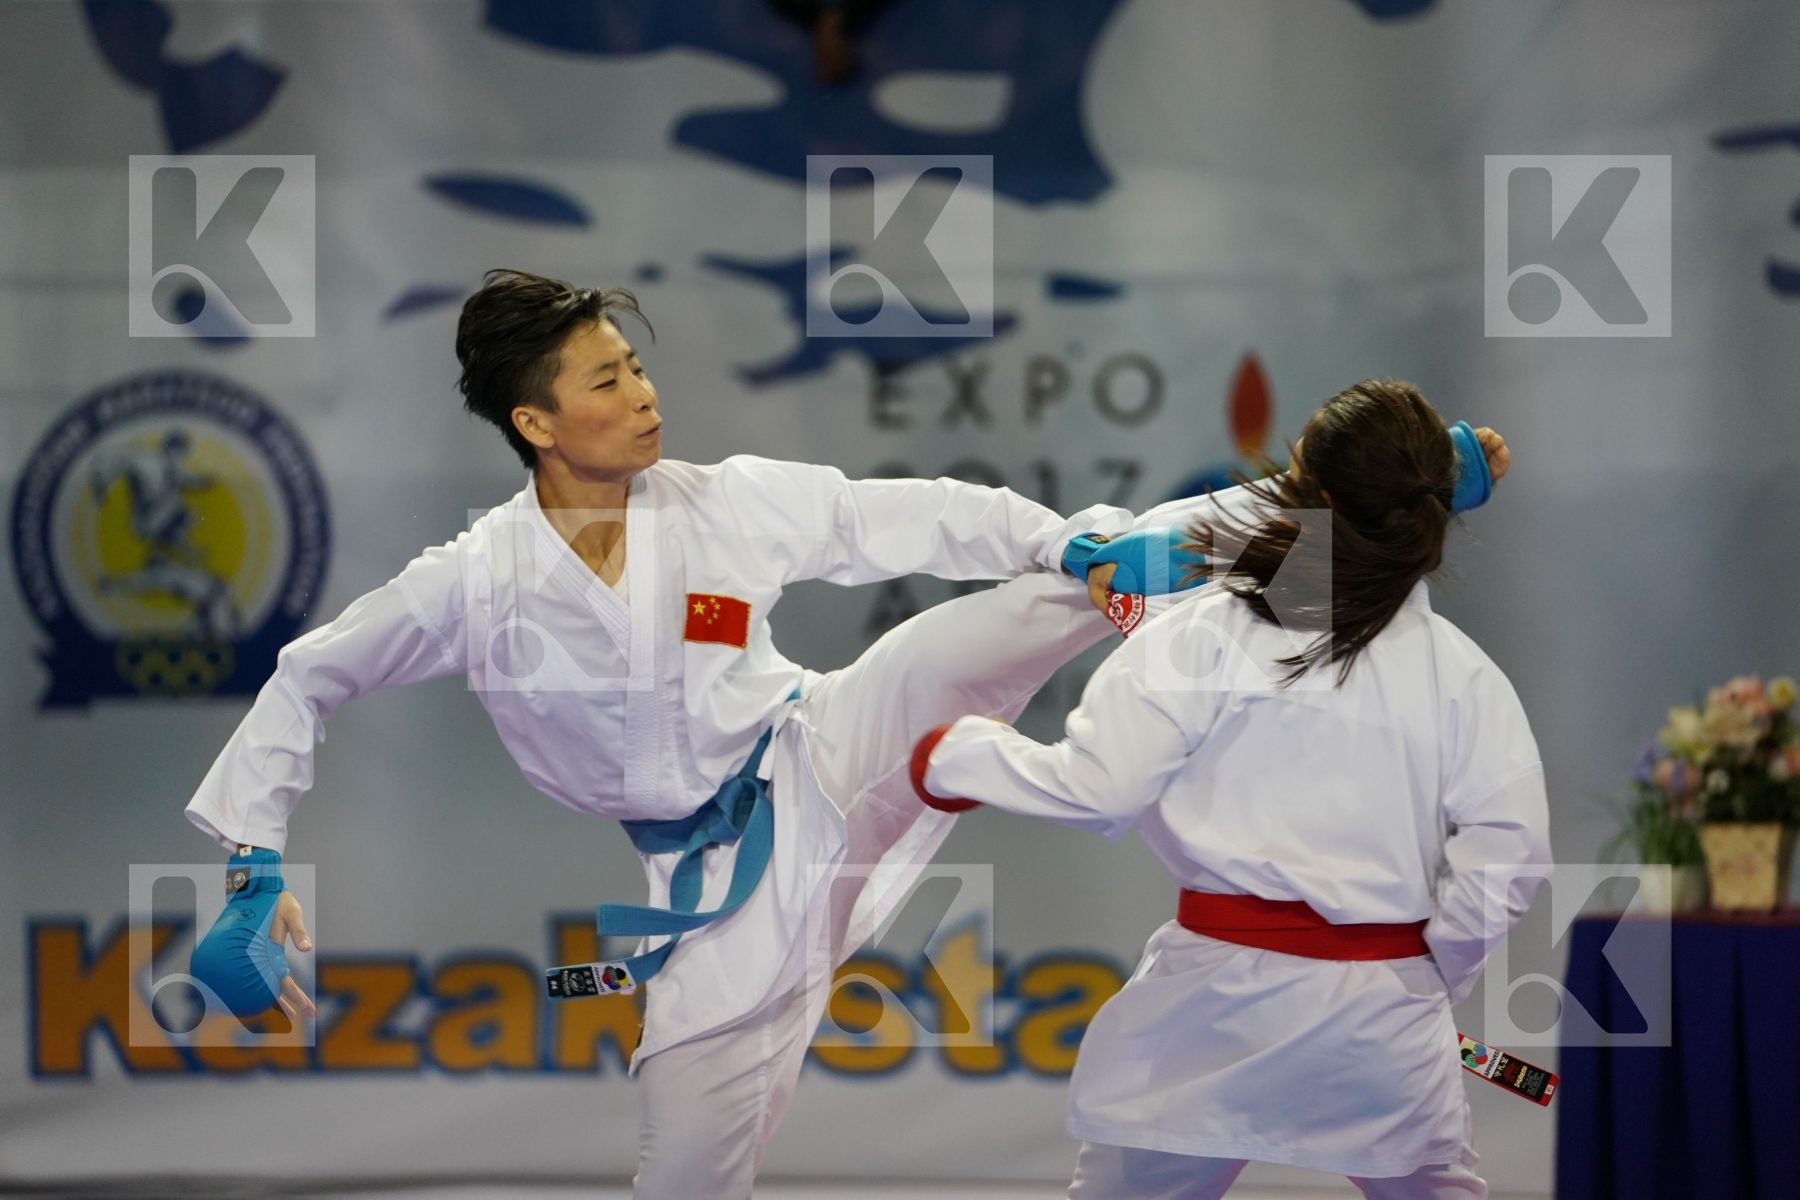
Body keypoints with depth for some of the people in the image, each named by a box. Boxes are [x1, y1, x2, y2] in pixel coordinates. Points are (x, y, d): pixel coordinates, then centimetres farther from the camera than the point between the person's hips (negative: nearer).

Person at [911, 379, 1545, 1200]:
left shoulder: (1208, 631, -9)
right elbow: (1506, 848, -5)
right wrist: (1432, 969, 10)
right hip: (1385, 1005, 2)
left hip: (1225, 991, -2)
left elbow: (1095, 786, -10)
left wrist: (964, 755, 8)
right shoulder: (1461, 670, -2)